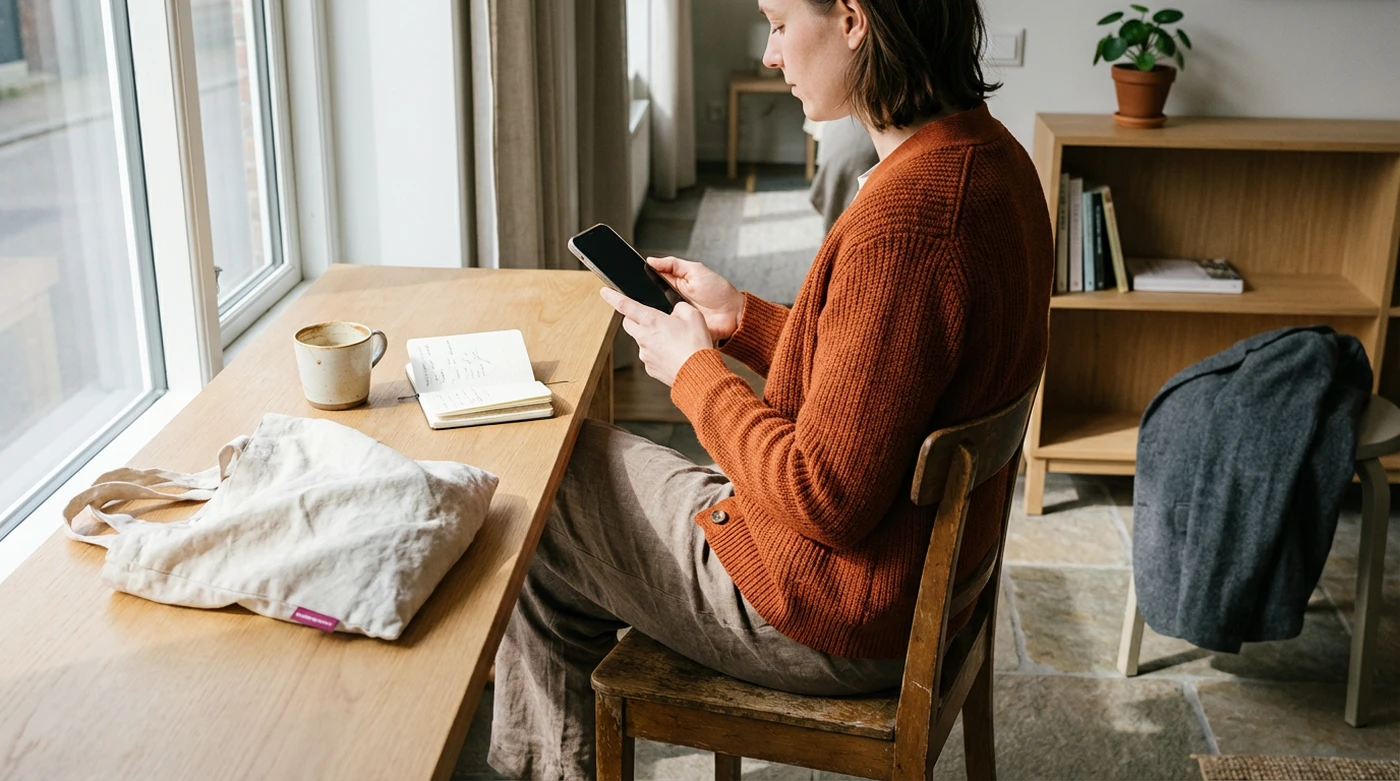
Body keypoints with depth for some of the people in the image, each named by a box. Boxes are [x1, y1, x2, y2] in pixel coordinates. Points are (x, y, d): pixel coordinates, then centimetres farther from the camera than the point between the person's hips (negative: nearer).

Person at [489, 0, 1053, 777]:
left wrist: (694, 369, -14)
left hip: (843, 624, -9)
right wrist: (741, 319, 6)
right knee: (596, 456, 22)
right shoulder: (990, 157, 0)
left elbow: (826, 500, -27)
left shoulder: (905, 222, -32)